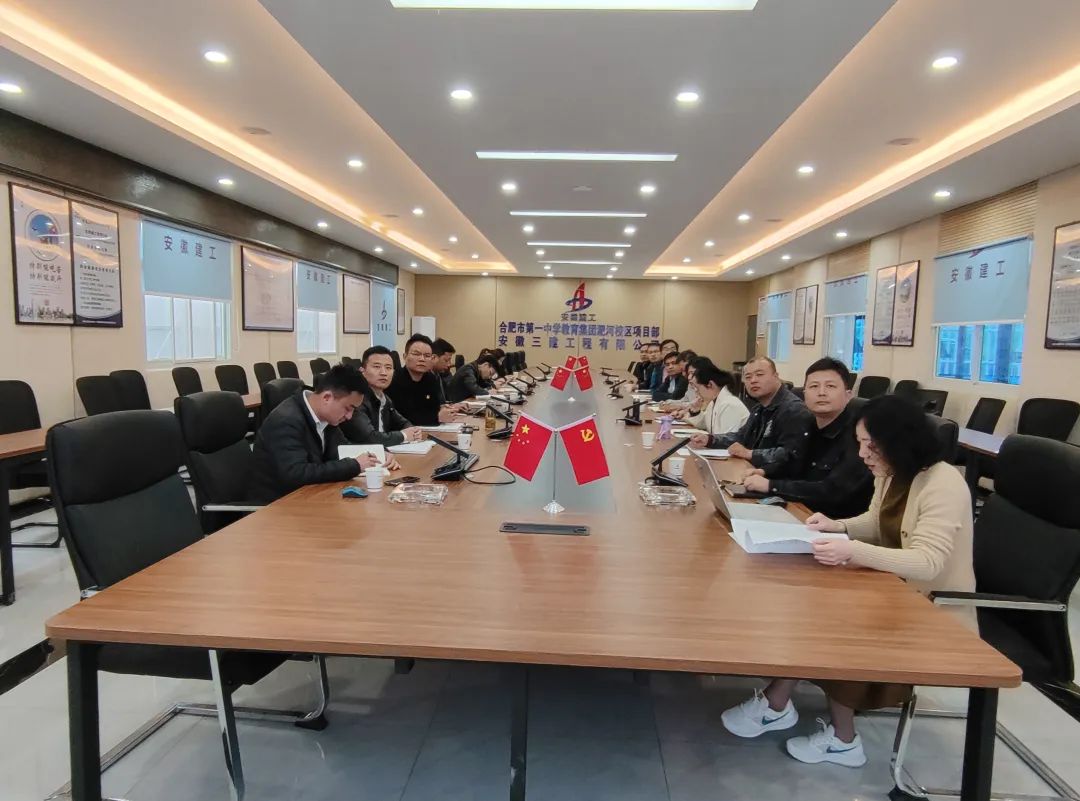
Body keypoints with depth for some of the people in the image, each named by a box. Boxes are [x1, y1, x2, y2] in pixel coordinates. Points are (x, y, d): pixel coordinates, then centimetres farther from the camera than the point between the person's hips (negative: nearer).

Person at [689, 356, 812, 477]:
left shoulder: (794, 410, -18)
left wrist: (749, 454, -23)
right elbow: (741, 436, 25)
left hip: (774, 482, -9)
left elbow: (791, 455, -28)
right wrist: (709, 439, 8)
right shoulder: (761, 408, 16)